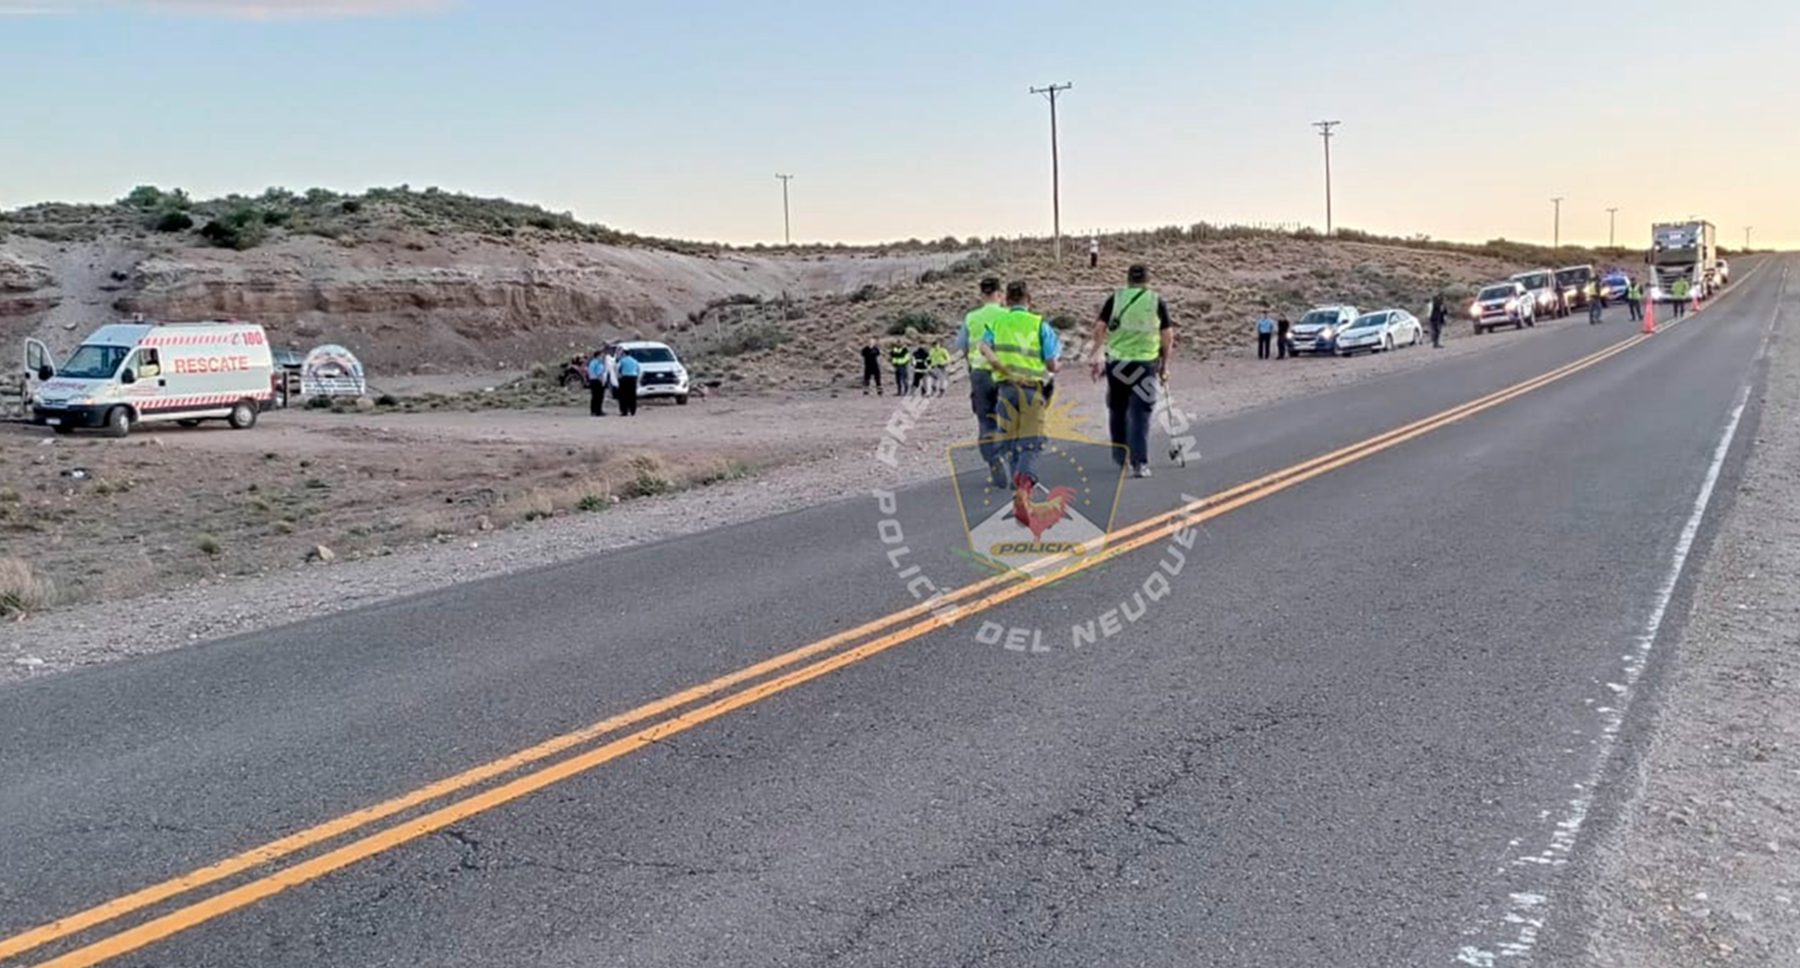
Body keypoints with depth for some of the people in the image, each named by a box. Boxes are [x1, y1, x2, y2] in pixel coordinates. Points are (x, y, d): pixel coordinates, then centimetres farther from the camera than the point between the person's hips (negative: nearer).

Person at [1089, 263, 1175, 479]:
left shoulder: (1115, 298, 2)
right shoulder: (1157, 302, 2)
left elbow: (1099, 328, -3)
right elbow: (1167, 336, 2)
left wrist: (1097, 356, 3)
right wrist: (1164, 365, 11)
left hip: (1116, 362, 1)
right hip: (1145, 362, -1)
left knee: (1118, 410, 17)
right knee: (1141, 414, 1)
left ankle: (1121, 456, 26)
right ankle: (1139, 462, -6)